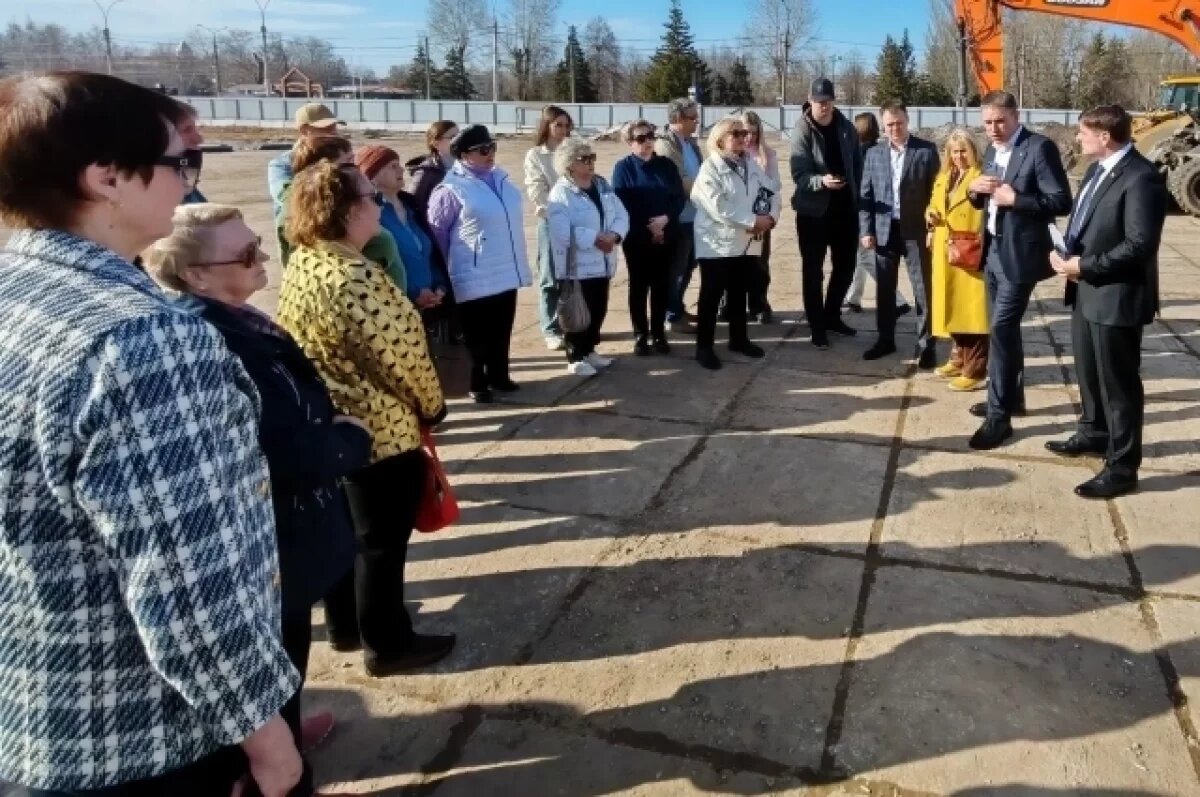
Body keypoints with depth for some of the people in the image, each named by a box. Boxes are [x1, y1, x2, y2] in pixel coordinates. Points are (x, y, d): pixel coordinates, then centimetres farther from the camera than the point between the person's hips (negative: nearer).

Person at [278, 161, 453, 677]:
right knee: (382, 539, 6)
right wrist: (432, 406, -5)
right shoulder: (355, 278, -27)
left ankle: (344, 624, 38)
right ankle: (387, 645, 21)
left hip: (330, 421, 10)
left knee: (346, 526, 22)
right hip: (381, 427, -9)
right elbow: (399, 352, -23)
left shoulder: (302, 263, 4)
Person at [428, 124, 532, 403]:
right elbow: (436, 232, -9)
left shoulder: (500, 179, 9)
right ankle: (476, 383, 21)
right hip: (475, 277, -7)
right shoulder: (451, 189, -14)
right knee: (476, 334, 7)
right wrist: (446, 271, -1)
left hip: (506, 272, 7)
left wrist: (519, 264, 17)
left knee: (501, 331, 18)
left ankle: (498, 375, 34)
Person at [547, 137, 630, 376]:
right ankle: (576, 358, 13)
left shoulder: (603, 185, 10)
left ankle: (589, 350, 31)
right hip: (577, 265, -7)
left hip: (602, 262, 7)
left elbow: (621, 215, 4)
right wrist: (596, 238, -24)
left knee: (599, 309, 14)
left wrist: (614, 235, -17)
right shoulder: (560, 194, -13)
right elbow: (563, 232, -25)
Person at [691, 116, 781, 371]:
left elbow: (771, 192, 7)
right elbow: (719, 207, -20)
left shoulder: (751, 164, 11)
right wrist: (753, 220, -21)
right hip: (718, 242, -6)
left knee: (739, 293, 16)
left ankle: (738, 339, 29)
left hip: (748, 242, 6)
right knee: (711, 295, -1)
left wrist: (770, 217, -14)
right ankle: (704, 346, 5)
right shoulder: (710, 168, -8)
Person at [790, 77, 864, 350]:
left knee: (845, 266, 13)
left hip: (845, 208, 5)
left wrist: (857, 194, 6)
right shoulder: (802, 131, -11)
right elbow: (800, 174, -20)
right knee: (813, 270, 4)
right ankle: (817, 326, 15)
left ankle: (831, 316, 31)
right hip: (813, 210, -5)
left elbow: (857, 163, 12)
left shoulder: (846, 127, 3)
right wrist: (821, 181, -38)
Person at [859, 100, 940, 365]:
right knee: (884, 289, 10)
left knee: (923, 289, 0)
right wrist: (866, 230, 0)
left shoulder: (927, 150, -1)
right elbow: (866, 194, 7)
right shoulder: (874, 153, 7)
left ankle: (926, 345, 8)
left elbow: (936, 191, -2)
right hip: (884, 230, 3)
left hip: (916, 230, -3)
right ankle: (885, 339, 23)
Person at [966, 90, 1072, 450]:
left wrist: (1014, 198, -24)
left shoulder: (1040, 147, -12)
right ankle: (1010, 397, 30)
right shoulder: (992, 150, 12)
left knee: (1002, 330, -11)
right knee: (1003, 329, 16)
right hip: (993, 251, 8)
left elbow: (1061, 202, -16)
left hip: (1019, 254, -8)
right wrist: (975, 188, -4)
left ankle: (999, 415, -5)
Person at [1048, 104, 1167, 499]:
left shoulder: (1141, 178, -20)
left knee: (1118, 382, 1)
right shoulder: (1097, 169, 10)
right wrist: (1064, 253, -1)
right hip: (1087, 290, 9)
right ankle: (1094, 433, 43)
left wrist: (1084, 266, -19)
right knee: (1089, 370, 23)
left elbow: (1140, 245, -24)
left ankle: (1122, 467, 12)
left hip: (1116, 295, -9)